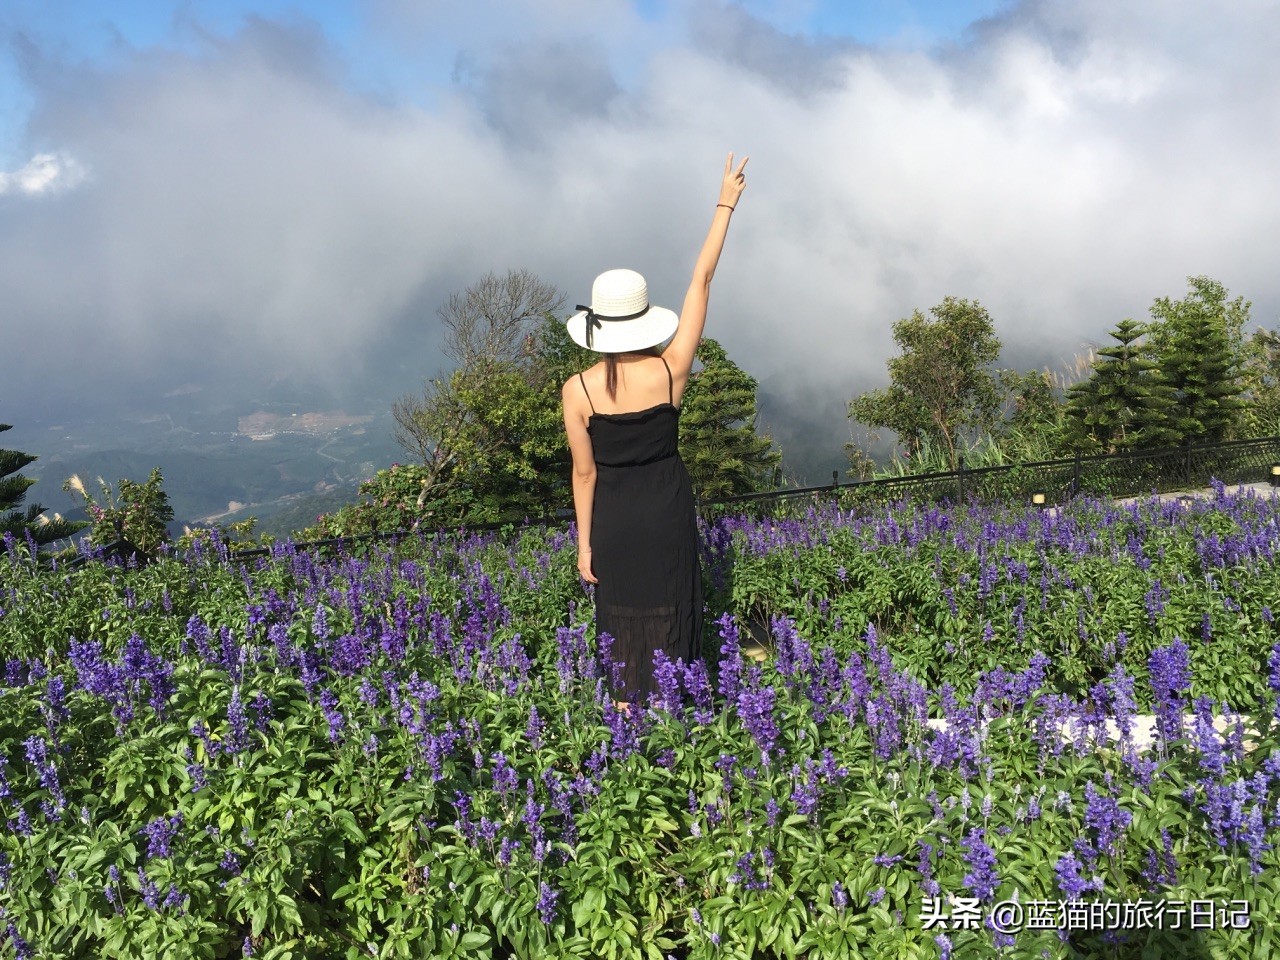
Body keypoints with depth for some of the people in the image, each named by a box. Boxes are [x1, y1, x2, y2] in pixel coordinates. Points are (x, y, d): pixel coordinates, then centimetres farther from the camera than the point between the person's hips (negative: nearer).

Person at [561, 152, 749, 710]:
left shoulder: (577, 391, -14)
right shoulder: (670, 372, -14)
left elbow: (584, 472, -7)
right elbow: (701, 280, -7)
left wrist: (584, 543, 4)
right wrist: (725, 205, 2)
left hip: (613, 520, 0)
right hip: (668, 516, 0)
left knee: (622, 619, 14)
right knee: (670, 617, 13)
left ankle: (627, 709, 25)